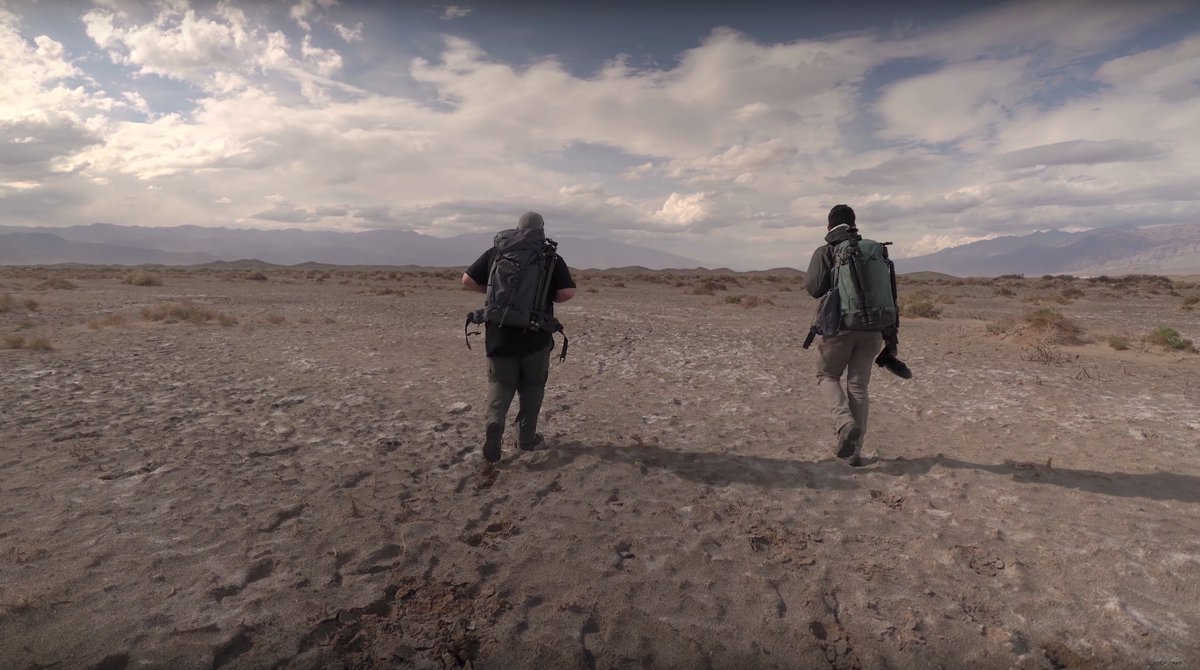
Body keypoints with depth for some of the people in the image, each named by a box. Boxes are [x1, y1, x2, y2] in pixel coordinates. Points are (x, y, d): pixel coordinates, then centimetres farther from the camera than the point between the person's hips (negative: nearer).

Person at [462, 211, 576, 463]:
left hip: (500, 334, 1)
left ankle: (494, 422, -12)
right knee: (532, 386, 14)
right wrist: (547, 298, 8)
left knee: (500, 383, 12)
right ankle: (526, 437, 21)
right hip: (536, 336, -1)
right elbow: (567, 292, -11)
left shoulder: (496, 253, 3)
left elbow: (468, 280, 3)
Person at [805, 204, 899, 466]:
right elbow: (891, 293, 12)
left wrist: (810, 278, 10)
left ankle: (846, 423, -10)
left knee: (827, 376, 15)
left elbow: (815, 288, -13)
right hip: (873, 328, 4)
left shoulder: (825, 253, -1)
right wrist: (891, 333, 14)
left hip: (840, 326, -4)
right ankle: (855, 450, 9)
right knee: (858, 386, 9)